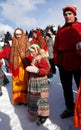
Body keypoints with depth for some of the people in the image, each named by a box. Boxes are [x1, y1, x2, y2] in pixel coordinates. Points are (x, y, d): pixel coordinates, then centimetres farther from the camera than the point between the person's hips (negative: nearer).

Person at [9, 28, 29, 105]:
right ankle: (18, 99, 19)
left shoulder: (26, 43, 0)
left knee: (24, 81, 0)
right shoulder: (14, 44, 11)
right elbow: (11, 56, 11)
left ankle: (26, 99, 12)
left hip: (24, 66, -4)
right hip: (16, 66, 4)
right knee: (17, 82, 8)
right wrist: (11, 66, 8)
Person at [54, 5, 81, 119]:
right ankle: (70, 108, 32)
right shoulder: (60, 31, 11)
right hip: (64, 64, 4)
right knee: (66, 87, 14)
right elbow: (56, 48, 9)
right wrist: (57, 61, 2)